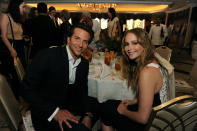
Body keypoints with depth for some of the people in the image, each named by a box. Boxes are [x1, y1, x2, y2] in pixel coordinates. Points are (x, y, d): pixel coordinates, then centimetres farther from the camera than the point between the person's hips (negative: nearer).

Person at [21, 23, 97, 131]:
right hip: (46, 112, -7)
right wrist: (55, 112, -25)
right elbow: (27, 90, -18)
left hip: (69, 105, 7)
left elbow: (82, 92, 7)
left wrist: (88, 115, -9)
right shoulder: (47, 56, -19)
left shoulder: (84, 63, 2)